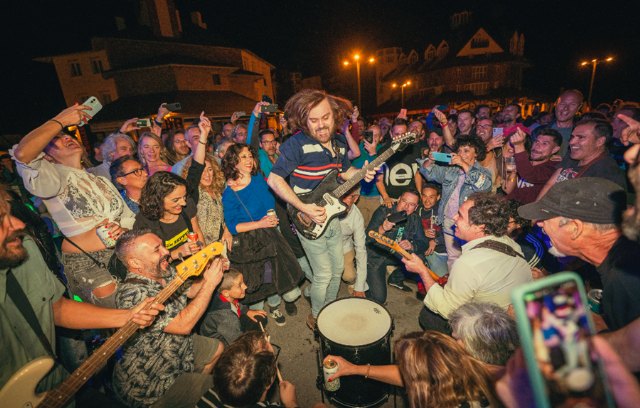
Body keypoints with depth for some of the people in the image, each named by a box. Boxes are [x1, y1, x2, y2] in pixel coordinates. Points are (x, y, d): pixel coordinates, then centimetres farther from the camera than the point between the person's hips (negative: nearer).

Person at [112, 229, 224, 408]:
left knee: (218, 349, 23)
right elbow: (183, 325, -34)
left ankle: (195, 386, 41)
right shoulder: (133, 294, -34)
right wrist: (210, 283, -30)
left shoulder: (165, 272, -10)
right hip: (148, 384, -8)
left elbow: (190, 292, 8)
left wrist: (208, 275, -12)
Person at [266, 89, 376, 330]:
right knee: (323, 274, 2)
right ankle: (316, 317, 31)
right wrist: (304, 208, -24)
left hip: (331, 215, 7)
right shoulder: (297, 144, -20)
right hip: (309, 219, -7)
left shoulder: (339, 142, 2)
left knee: (338, 268, 18)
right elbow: (274, 180, -19)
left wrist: (363, 173, -5)